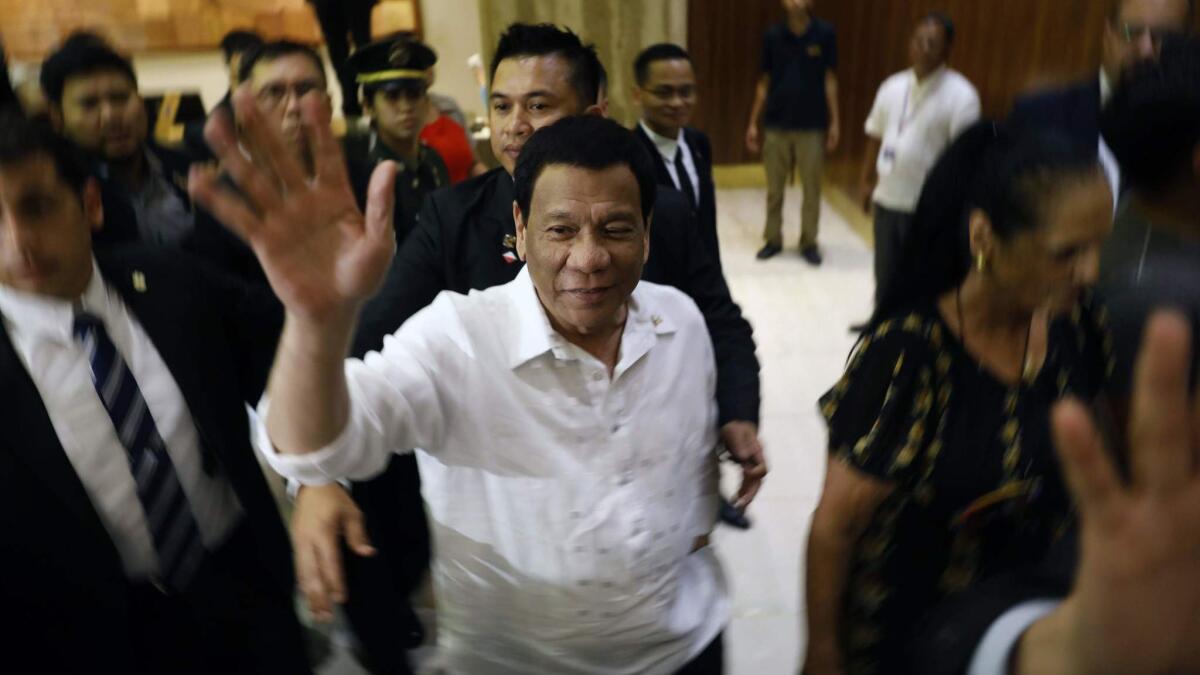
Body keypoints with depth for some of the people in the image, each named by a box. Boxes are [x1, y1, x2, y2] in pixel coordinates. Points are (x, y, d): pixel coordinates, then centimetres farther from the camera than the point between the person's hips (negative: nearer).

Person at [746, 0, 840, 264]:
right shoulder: (773, 36, 2)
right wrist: (754, 123, 6)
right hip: (776, 125, 1)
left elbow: (829, 80, 2)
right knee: (774, 188, 8)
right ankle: (773, 239, 21)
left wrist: (834, 122, -1)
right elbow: (764, 83, 7)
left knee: (812, 188, 4)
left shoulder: (825, 33, -2)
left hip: (812, 126, -1)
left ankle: (809, 242, 16)